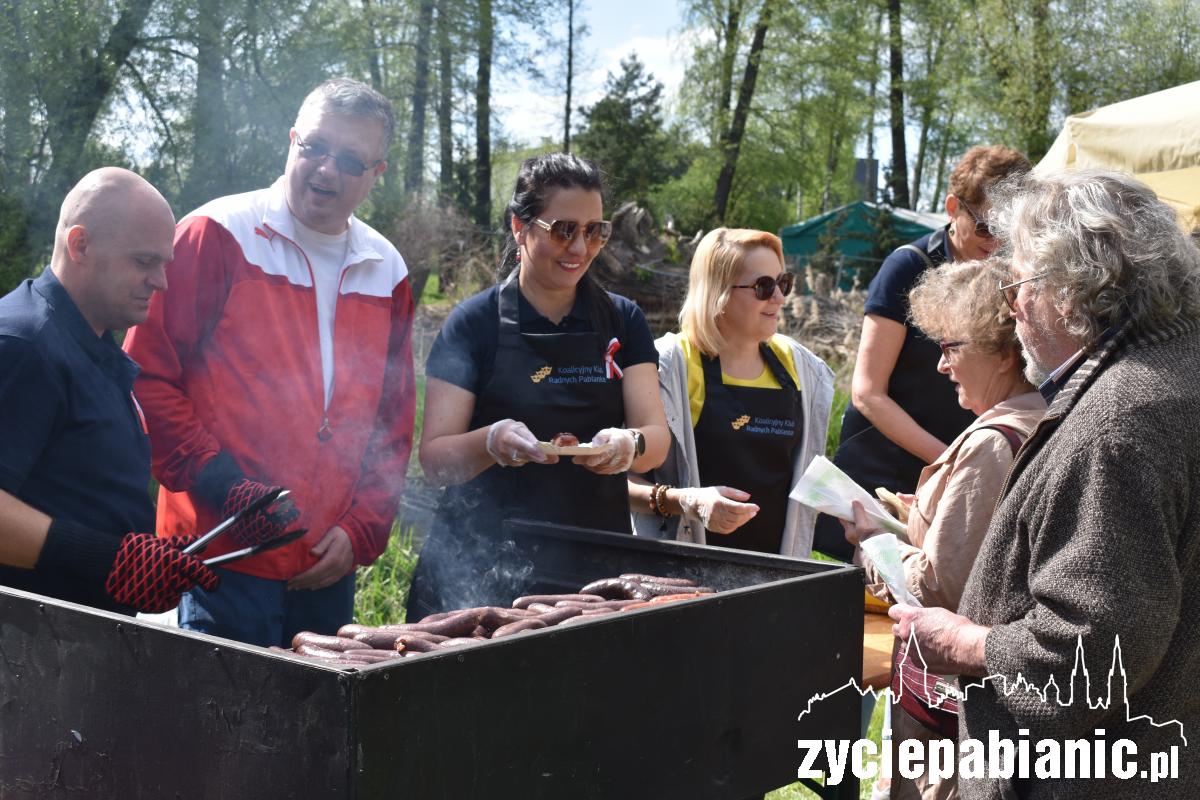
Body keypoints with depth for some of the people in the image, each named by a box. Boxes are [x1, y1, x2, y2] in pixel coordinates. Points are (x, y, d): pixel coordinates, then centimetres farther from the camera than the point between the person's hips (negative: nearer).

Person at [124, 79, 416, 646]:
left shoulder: (386, 273, 11)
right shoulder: (218, 234, -4)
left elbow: (394, 424, 14)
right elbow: (148, 375, -5)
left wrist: (362, 531, 3)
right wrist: (218, 481, -14)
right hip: (223, 557, -5)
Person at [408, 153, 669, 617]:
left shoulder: (622, 322, 6)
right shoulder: (474, 323, -3)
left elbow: (657, 438, -1)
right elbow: (435, 460, -6)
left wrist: (629, 444, -23)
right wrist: (492, 441, -27)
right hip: (482, 563, -2)